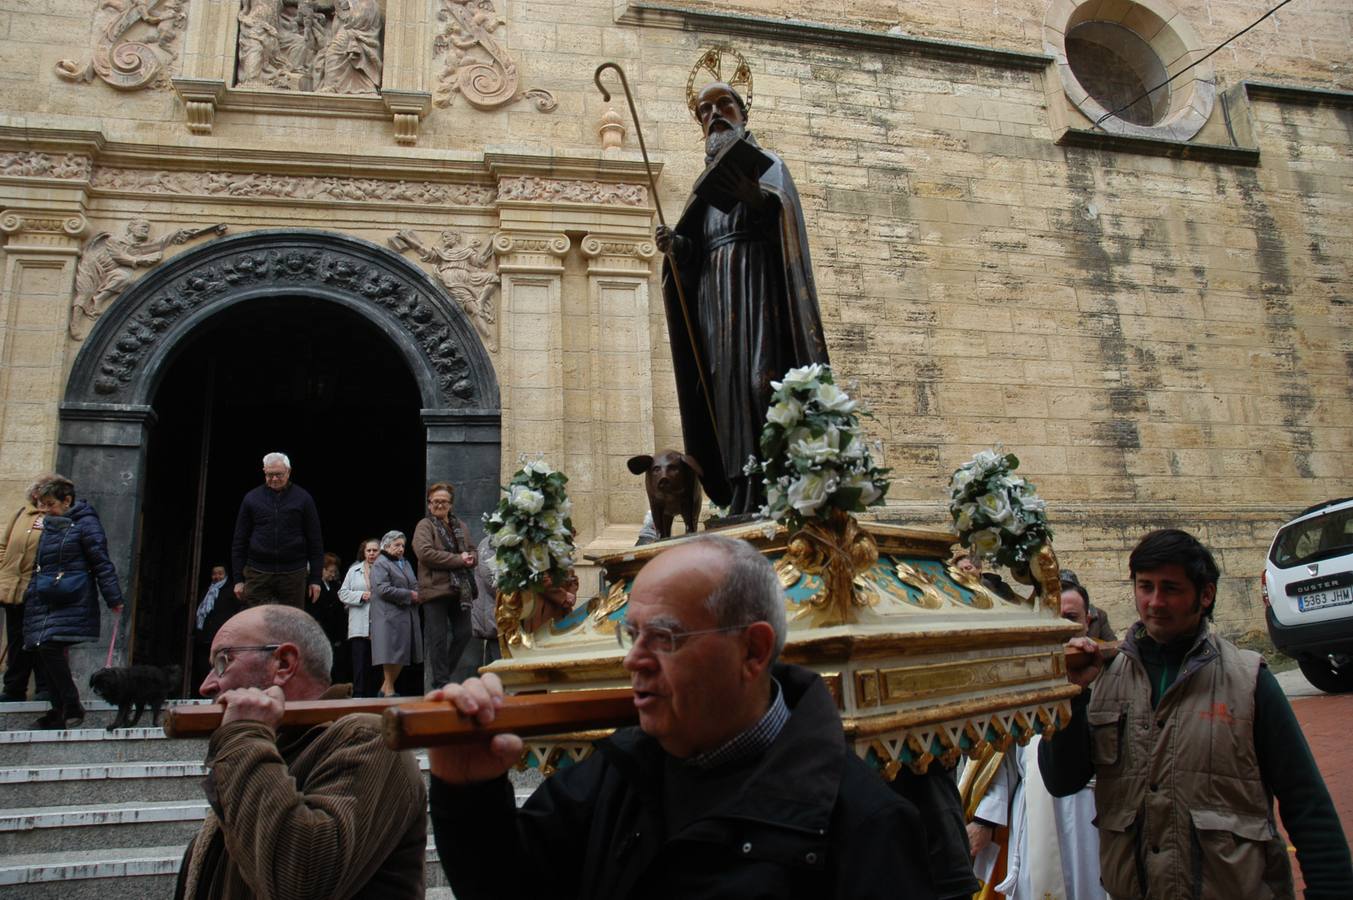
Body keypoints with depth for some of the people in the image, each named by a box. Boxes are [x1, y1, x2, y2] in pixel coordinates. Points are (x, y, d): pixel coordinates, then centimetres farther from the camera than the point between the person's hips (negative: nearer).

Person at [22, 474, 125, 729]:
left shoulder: (85, 523, -7)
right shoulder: (48, 525, 15)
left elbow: (102, 563, -10)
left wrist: (113, 599, -13)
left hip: (69, 601, -8)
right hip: (43, 601, 8)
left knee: (50, 647, -16)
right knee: (41, 650, 5)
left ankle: (72, 707, -2)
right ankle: (60, 709, 16)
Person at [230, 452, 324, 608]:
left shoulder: (303, 499, 3)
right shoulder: (251, 498, 6)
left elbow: (315, 542, 4)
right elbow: (239, 542, 9)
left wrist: (315, 579, -1)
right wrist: (238, 579, 3)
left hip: (293, 574, -1)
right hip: (257, 574, 1)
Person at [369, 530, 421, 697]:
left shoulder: (406, 563, 22)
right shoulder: (381, 564, -5)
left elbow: (414, 585, 23)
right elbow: (383, 589, -16)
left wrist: (418, 595, -1)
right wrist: (409, 595, -14)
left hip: (407, 615, 8)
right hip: (390, 616, -8)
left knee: (403, 656, 8)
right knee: (392, 653, -6)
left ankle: (385, 689, 18)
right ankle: (389, 691, 3)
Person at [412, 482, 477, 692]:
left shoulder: (460, 527, 19)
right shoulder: (425, 526, -1)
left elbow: (472, 551, 22)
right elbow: (425, 552, -16)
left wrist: (470, 558, -5)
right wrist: (458, 559, -15)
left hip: (459, 589, 6)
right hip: (435, 589, -6)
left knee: (463, 634, 5)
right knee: (438, 638, -2)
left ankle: (444, 672, 22)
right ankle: (440, 682, 4)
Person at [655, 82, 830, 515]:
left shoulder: (766, 163, 10)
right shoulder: (709, 182, 25)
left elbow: (785, 208, -13)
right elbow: (695, 258, 18)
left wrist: (759, 199, -35)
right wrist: (677, 245, -4)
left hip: (759, 294, -5)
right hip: (717, 304, 6)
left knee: (761, 379, -20)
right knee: (729, 391, -3)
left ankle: (770, 501, -26)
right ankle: (744, 505, -6)